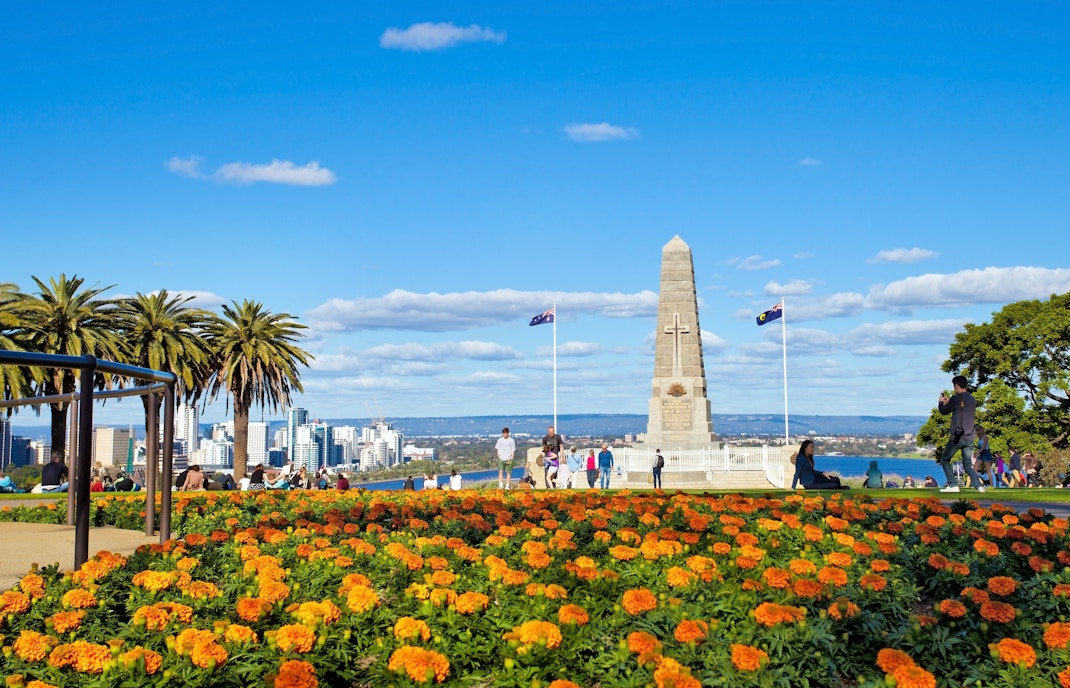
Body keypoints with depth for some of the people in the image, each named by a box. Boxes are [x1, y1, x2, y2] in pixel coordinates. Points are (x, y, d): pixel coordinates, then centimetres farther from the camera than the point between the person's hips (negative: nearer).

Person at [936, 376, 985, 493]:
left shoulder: (956, 398, -11)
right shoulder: (972, 399, 10)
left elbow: (944, 411, 1)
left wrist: (941, 402, 21)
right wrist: (949, 401, 30)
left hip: (958, 436, -6)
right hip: (970, 437, 6)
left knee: (944, 460, 8)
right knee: (968, 464, 12)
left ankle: (953, 485, -2)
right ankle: (979, 486, -5)